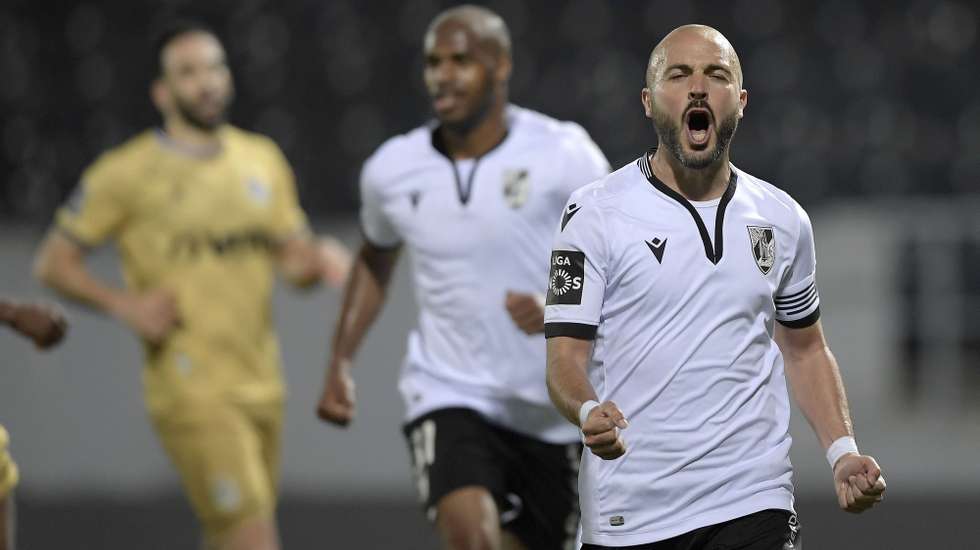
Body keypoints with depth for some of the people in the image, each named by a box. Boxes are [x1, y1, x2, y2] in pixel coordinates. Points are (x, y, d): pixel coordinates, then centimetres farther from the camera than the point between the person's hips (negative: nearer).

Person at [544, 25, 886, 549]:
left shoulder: (783, 219, 10)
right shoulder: (596, 211, -2)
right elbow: (565, 356, -6)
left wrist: (842, 452, 5)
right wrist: (589, 413, -28)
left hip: (753, 506, 2)